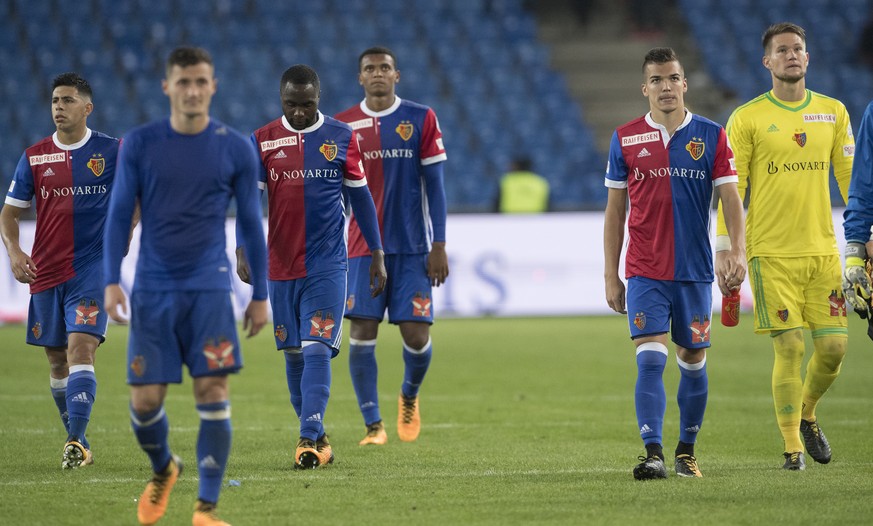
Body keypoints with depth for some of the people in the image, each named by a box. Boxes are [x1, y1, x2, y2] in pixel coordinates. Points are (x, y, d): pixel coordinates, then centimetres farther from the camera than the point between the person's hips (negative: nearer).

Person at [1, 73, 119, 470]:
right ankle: (79, 444, 23)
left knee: (80, 349, -19)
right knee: (57, 361, 9)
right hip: (45, 272, 4)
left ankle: (75, 443, -24)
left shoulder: (112, 151, 0)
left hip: (92, 269, -4)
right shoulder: (34, 157, 6)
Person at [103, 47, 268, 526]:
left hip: (209, 289, -1)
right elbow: (119, 215, 5)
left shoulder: (236, 149, 1)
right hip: (153, 289, 1)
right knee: (145, 400, -2)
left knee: (212, 392, -12)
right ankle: (162, 469, 29)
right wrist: (111, 281, -4)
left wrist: (260, 294, 6)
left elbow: (251, 224, 7)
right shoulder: (138, 144, 1)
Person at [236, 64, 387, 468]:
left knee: (317, 350, -13)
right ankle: (316, 437, 19)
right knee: (294, 355, 8)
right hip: (281, 265, 2)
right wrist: (243, 252, -15)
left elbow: (361, 197, 8)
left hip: (328, 266, -2)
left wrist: (377, 254, 8)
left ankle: (309, 439, -17)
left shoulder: (341, 137, 2)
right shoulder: (263, 141, 3)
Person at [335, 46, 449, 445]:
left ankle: (409, 396, 27)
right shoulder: (344, 125, 5)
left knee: (417, 334, -4)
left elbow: (434, 185, 2)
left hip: (413, 247, -1)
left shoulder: (421, 120, 2)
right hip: (363, 246, 1)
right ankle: (373, 424, 0)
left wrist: (439, 245, -3)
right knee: (361, 333, -7)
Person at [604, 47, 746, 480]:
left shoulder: (711, 136, 2)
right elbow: (615, 211, 8)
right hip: (644, 272, -1)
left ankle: (687, 451, 24)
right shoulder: (625, 139, 3)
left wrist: (737, 250, -18)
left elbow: (730, 198, -1)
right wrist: (611, 276, 5)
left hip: (694, 270, 1)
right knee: (651, 360, -13)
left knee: (692, 361, 9)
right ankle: (653, 454, -19)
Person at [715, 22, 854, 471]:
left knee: (833, 346, -1)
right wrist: (724, 246, -7)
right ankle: (792, 447, 4)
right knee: (789, 349, -8)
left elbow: (850, 178, 13)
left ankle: (806, 415, 28)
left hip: (823, 249, 3)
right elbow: (731, 188, 0)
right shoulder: (747, 118, -1)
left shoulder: (833, 112, 9)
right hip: (772, 253, -3)